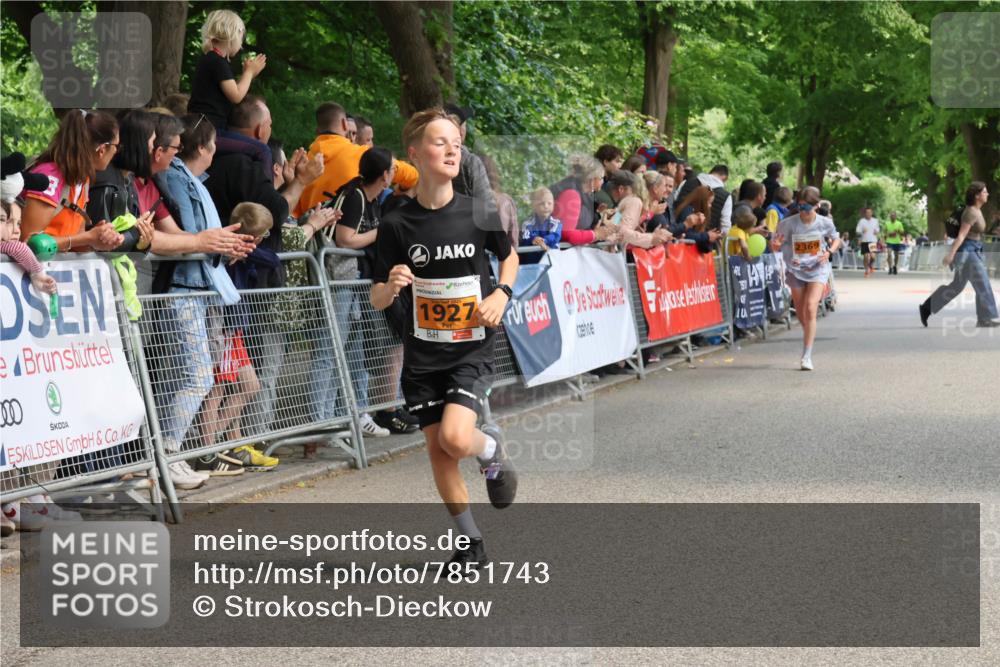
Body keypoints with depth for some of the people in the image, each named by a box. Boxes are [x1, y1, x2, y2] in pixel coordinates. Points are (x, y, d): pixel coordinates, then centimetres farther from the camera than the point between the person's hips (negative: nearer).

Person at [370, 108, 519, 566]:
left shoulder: (479, 215, -6)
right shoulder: (397, 225, -7)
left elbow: (509, 256, 14)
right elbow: (378, 300, -3)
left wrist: (502, 293, -4)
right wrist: (392, 285, -26)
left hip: (472, 347, -1)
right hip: (422, 353, 2)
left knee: (455, 438, -21)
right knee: (437, 448, 4)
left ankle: (492, 447, 16)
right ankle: (470, 543, 21)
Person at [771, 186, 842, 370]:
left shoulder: (825, 223, -9)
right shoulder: (788, 224, -11)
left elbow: (836, 239, 10)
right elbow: (776, 247, -3)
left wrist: (829, 252, -10)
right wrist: (775, 244, -27)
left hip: (818, 270, -2)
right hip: (796, 270, 2)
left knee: (810, 309, -19)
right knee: (801, 315, 10)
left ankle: (807, 356, -19)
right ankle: (809, 337, 44)